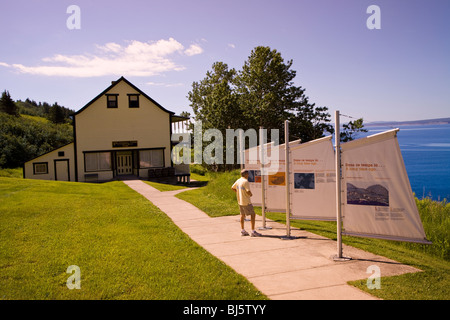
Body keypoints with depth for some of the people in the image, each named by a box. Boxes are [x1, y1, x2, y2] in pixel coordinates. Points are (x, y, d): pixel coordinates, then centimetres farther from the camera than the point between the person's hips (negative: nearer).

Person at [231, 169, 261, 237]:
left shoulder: (238, 181, 7)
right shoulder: (245, 181, -18)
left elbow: (232, 188, 18)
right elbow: (248, 191, -24)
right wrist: (251, 194, -4)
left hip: (240, 201, 9)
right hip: (246, 202, -9)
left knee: (242, 215, 17)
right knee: (253, 215, -3)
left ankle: (242, 230, 22)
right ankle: (253, 231, -5)